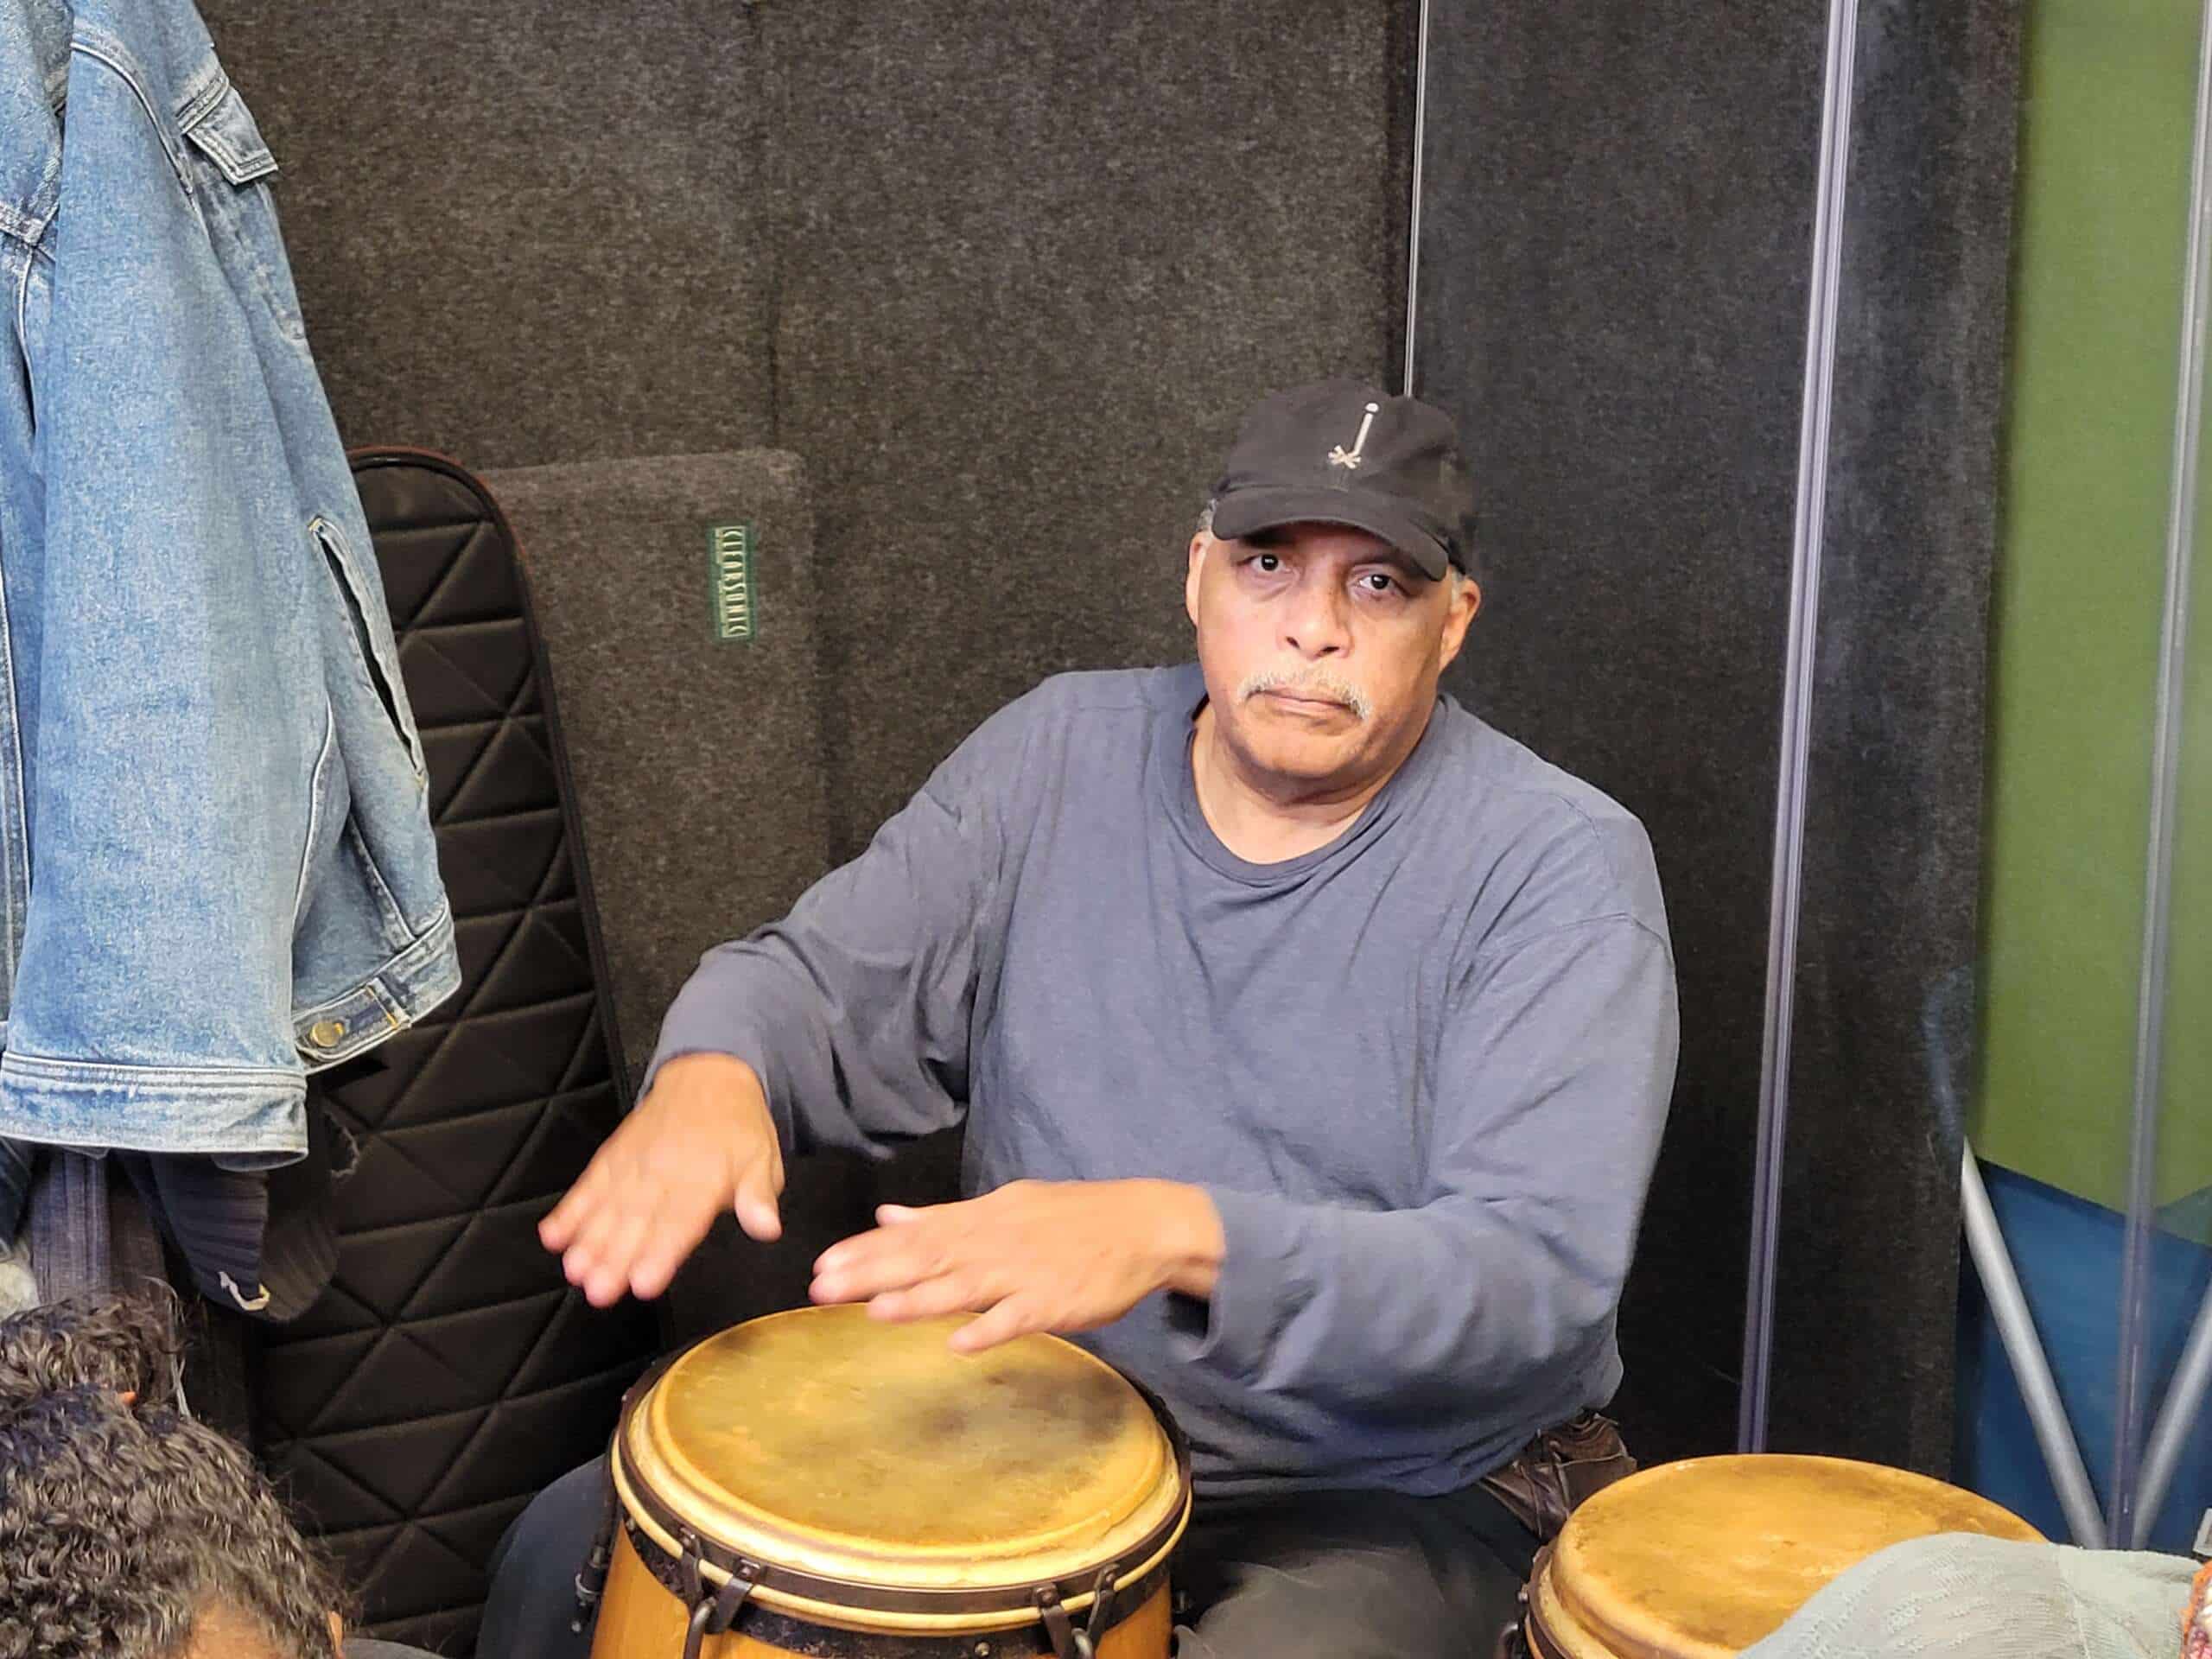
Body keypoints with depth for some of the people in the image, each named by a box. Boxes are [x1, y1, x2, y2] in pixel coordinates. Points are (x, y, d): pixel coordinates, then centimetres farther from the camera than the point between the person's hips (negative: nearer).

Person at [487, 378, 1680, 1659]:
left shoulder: (1558, 867, -15)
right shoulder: (1059, 752, 1)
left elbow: (1537, 1276, -25)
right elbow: (821, 982, 4)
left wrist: (1181, 1239, -40)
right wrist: (714, 1075, -22)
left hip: (1387, 1499, -4)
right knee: (573, 1550, -6)